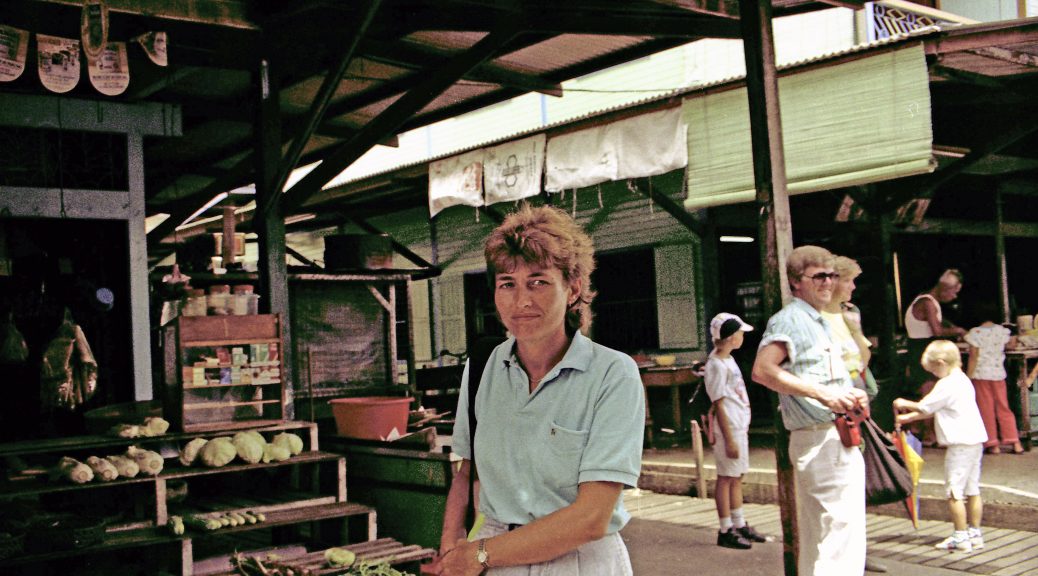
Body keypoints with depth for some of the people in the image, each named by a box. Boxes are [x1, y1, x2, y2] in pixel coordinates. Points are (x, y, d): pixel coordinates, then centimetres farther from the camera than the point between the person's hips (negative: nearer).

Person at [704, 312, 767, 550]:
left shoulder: (728, 360, 15)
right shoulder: (715, 365, -15)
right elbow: (719, 404, -17)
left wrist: (743, 428, 17)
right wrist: (729, 439, -18)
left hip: (739, 427, 9)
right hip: (728, 429, -9)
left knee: (736, 477, 14)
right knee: (726, 478, -3)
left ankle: (739, 526, 23)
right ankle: (726, 531, 3)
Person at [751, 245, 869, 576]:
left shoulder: (820, 322, 20)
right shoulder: (790, 318, -10)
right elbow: (762, 370, -24)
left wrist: (849, 395, 10)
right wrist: (822, 393, -26)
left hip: (837, 437, 10)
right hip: (822, 439, -10)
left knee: (817, 538, 15)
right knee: (843, 532, -13)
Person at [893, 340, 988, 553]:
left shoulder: (946, 385, -15)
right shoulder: (962, 380, 16)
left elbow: (924, 407, -9)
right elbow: (933, 410, 19)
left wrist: (904, 404, 9)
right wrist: (907, 418, 19)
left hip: (961, 444, -10)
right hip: (975, 441, 10)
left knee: (954, 492, -5)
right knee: (972, 490, 13)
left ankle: (960, 537, -3)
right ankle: (975, 533, 19)